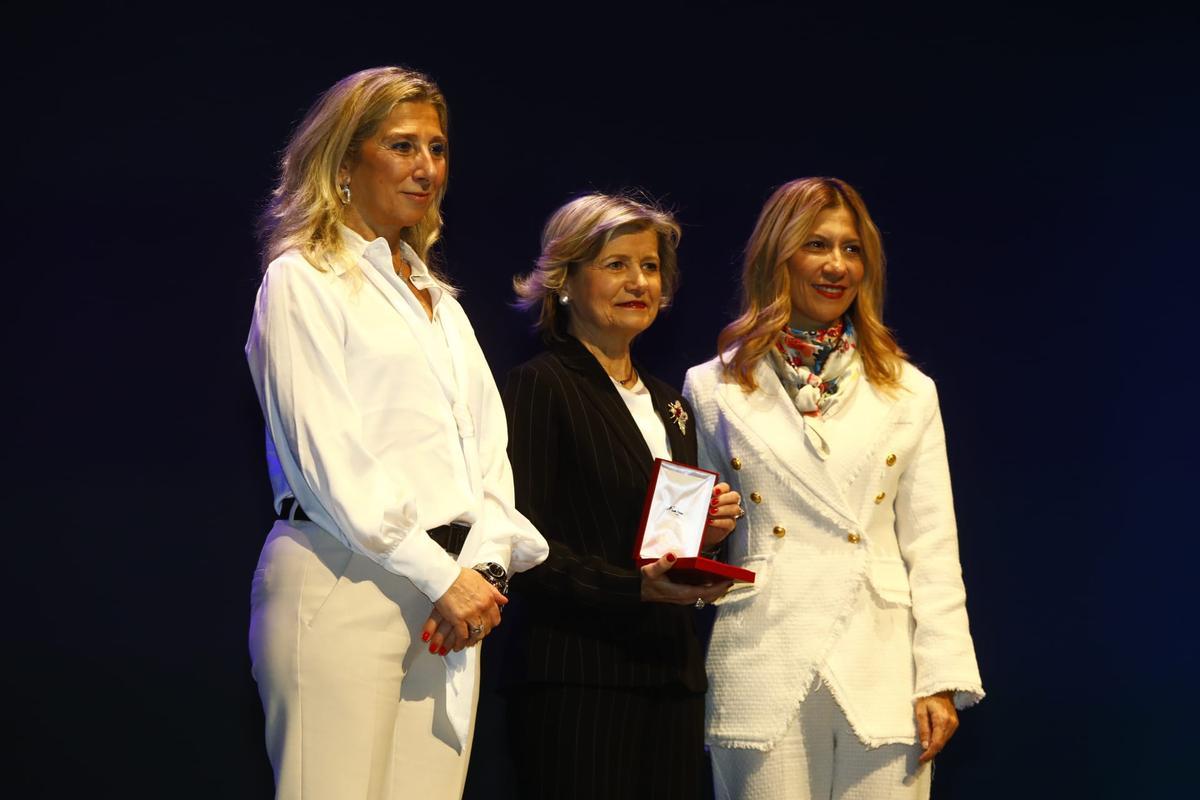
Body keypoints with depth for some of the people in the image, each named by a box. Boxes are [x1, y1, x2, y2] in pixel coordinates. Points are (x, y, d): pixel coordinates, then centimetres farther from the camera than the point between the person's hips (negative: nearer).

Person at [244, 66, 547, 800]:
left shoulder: (439, 300, 22)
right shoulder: (304, 280, 1)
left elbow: (488, 444, 16)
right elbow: (326, 453, -9)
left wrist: (485, 563, -2)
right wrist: (440, 574, -12)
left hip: (451, 590, 6)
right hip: (344, 581, -6)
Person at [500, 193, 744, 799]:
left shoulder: (669, 403, 20)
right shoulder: (540, 387, -3)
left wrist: (708, 531, 4)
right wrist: (636, 587, -21)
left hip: (671, 679, 7)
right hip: (579, 677, -7)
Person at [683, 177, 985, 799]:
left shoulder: (907, 392, 10)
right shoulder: (712, 388, 9)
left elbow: (932, 546, 6)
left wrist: (941, 679, -1)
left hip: (879, 674, 1)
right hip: (763, 674, -1)